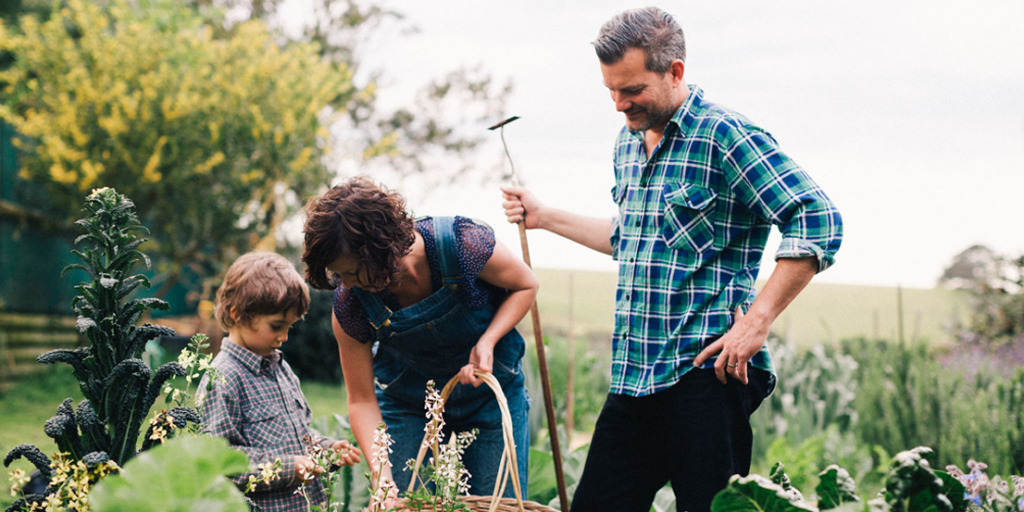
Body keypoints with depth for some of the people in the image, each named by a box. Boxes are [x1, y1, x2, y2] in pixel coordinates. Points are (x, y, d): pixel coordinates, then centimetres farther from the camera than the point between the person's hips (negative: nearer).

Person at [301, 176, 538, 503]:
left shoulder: (462, 244, -30)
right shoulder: (350, 303, -23)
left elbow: (525, 285, -10)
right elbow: (362, 400, -13)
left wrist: (486, 343, -25)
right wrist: (382, 475, -24)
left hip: (491, 395, -1)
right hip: (408, 405, 1)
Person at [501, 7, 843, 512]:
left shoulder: (726, 136, -11)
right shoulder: (629, 139, 16)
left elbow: (817, 224, -18)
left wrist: (756, 322, -20)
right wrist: (545, 217, 29)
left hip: (704, 374, -8)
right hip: (633, 376, 8)